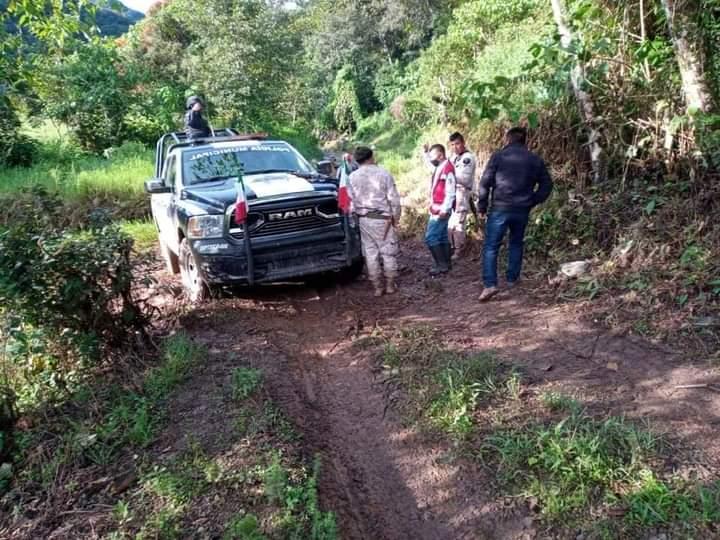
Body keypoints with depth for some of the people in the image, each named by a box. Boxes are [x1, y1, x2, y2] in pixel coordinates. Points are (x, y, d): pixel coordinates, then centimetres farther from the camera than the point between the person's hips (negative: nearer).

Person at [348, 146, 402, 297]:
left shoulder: (352, 177, 0)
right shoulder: (383, 173, -6)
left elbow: (351, 200, 4)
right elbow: (394, 199, -5)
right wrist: (396, 217, 6)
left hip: (364, 219, 3)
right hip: (382, 218, -2)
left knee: (370, 253, 8)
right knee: (388, 252, 8)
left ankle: (377, 287, 11)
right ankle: (391, 285, 14)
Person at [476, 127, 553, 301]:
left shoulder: (498, 156, -2)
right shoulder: (535, 160, 8)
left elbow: (485, 183, -7)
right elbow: (547, 184, 10)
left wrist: (482, 206, 2)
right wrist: (532, 202, 14)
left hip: (500, 208, -3)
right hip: (522, 210, 4)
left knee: (491, 247, -2)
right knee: (516, 243, 22)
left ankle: (490, 284, -14)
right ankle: (512, 279, 26)